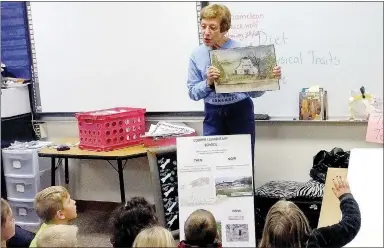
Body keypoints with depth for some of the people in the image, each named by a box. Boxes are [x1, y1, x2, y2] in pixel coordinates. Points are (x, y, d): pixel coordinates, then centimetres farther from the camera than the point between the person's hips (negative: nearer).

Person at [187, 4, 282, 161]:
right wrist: (208, 82, -18)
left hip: (240, 112, -1)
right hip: (213, 114, 2)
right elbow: (193, 93, 0)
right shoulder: (197, 55, 0)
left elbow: (253, 91, -4)